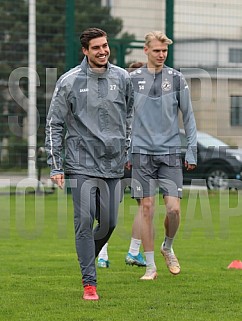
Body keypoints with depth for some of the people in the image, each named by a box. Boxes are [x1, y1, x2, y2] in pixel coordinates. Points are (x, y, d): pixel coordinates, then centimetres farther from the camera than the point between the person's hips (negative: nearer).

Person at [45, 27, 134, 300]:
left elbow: (131, 116, 19)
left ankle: (89, 259, 32)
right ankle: (89, 281, -3)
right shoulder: (69, 81, -2)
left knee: (109, 222, 3)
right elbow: (55, 124, 1)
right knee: (85, 222, -9)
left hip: (113, 164, 3)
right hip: (81, 164, -3)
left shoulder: (122, 78, 7)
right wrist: (55, 165, -3)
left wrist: (129, 149, 14)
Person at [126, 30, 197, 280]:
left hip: (170, 152, 0)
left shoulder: (177, 79, 4)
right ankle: (150, 266, 6)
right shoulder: (133, 79, 4)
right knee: (146, 208, -2)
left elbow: (188, 117, 8)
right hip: (142, 152, 0)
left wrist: (191, 151, 4)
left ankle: (168, 247, 22)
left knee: (174, 208, -8)